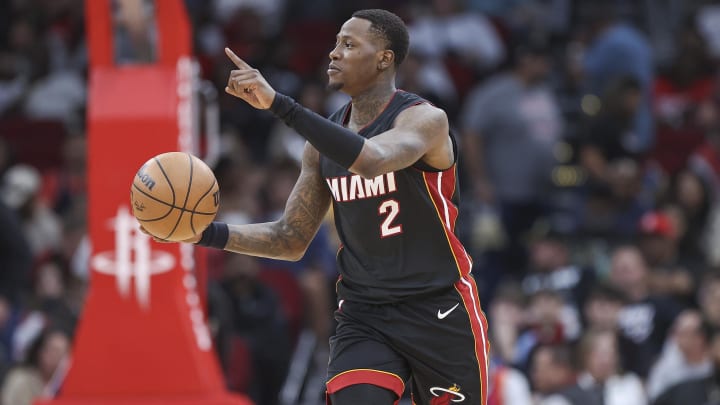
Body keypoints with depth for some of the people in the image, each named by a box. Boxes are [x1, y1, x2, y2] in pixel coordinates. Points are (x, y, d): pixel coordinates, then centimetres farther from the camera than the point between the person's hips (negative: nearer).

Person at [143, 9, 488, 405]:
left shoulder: (424, 119, -13)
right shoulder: (326, 137, 6)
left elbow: (371, 160, -36)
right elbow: (291, 239, 12)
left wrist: (279, 104, -40)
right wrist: (209, 234, -5)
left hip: (439, 313, -4)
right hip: (363, 317, 4)